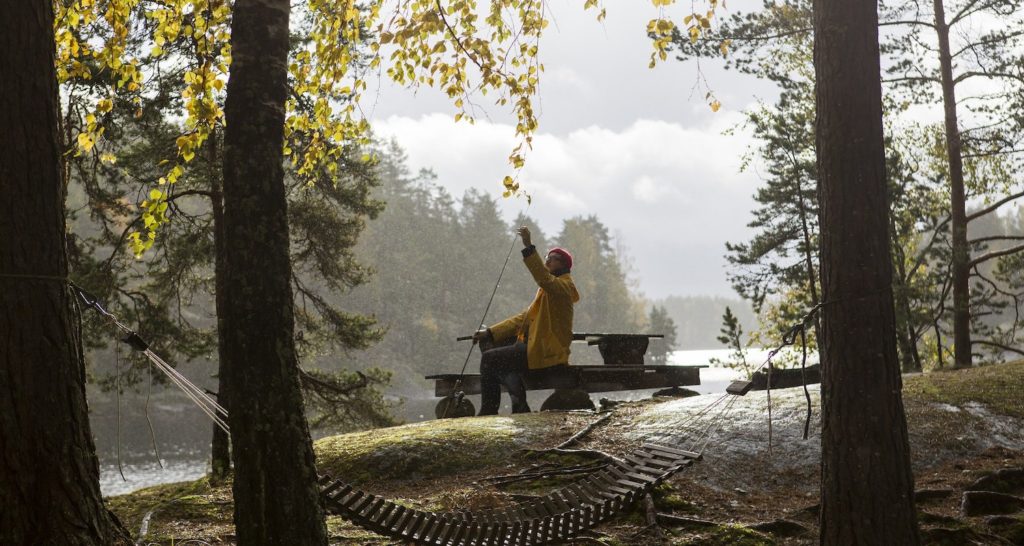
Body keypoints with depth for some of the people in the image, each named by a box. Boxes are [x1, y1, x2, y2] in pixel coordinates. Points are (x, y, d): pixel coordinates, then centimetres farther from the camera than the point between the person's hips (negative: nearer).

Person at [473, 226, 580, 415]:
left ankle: (487, 411, -7)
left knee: (489, 358, -13)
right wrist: (491, 332, 13)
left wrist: (528, 247, -35)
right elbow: (524, 318, 20)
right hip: (537, 345, 10)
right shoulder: (549, 289, 23)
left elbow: (544, 278, -32)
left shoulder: (563, 286, -8)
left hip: (544, 352, -10)